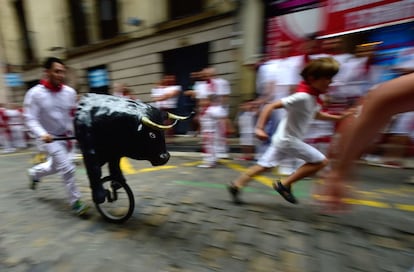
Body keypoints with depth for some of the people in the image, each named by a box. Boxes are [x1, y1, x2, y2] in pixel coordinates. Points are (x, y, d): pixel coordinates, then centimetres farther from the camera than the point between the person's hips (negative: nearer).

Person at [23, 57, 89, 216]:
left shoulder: (70, 92, -5)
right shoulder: (35, 93, -14)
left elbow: (75, 115, 2)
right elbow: (30, 119, -15)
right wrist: (42, 134, -32)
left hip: (65, 137, 5)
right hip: (48, 138, -5)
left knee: (54, 166, 22)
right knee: (67, 168, -15)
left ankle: (34, 173, 56)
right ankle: (75, 202, 1)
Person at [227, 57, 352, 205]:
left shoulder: (312, 97, 10)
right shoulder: (302, 96, -21)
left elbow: (317, 114, 30)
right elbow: (271, 106, -27)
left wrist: (339, 117, 23)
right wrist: (259, 128, -33)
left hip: (284, 139, 9)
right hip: (288, 139, -9)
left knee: (264, 166, 10)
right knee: (321, 161, 3)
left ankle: (236, 185, 15)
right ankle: (284, 185, 6)